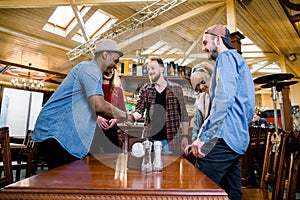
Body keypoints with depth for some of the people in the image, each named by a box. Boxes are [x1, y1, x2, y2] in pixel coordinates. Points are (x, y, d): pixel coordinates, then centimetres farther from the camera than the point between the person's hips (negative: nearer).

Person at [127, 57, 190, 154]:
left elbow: (183, 114, 3)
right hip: (150, 139, 2)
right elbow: (139, 110, 2)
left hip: (170, 140, -1)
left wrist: (185, 136, 1)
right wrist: (133, 117, -21)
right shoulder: (145, 90, 5)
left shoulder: (176, 88, 1)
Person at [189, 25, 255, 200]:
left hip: (224, 138, -11)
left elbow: (223, 99, -21)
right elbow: (249, 107, 28)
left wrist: (204, 136, -21)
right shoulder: (240, 61, 26)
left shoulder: (226, 57, -4)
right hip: (239, 140, 11)